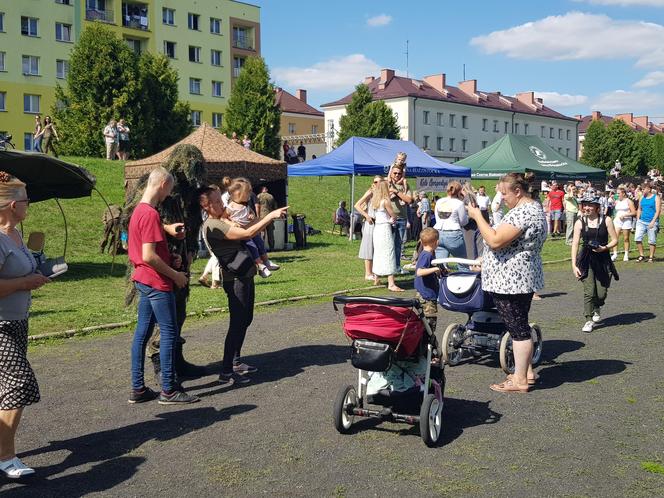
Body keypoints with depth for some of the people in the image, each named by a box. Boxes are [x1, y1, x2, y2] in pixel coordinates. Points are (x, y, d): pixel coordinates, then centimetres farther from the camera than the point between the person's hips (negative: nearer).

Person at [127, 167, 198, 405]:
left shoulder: (138, 211, 12)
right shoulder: (151, 214, -18)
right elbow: (149, 256, -23)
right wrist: (175, 274, -14)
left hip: (144, 281, 10)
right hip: (157, 281, -10)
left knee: (142, 333, 10)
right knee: (169, 332, -3)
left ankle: (138, 389, 16)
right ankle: (168, 390, 2)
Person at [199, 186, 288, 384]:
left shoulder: (223, 220, 15)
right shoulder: (212, 225, -17)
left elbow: (251, 231, 15)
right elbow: (248, 233, -23)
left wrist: (271, 217, 1)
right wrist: (270, 216, -18)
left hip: (245, 275, 10)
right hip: (235, 278, -10)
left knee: (245, 320, 17)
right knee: (237, 323, -8)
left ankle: (236, 362, 28)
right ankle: (226, 372, -3)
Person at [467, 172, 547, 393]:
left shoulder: (522, 213, -21)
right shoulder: (534, 208, 15)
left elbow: (495, 241, -26)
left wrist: (477, 216, -17)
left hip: (511, 281, -11)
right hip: (521, 280, 11)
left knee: (518, 328, -3)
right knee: (520, 326, 18)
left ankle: (520, 380, 6)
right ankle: (527, 372, 28)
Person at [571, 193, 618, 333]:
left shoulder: (606, 220, -1)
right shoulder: (580, 222, 0)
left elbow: (615, 240, 3)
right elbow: (575, 244, -2)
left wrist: (605, 247, -17)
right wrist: (574, 265, -8)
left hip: (603, 259, 0)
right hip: (586, 260, 0)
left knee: (601, 293, 3)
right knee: (589, 291, -10)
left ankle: (597, 308, 37)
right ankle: (589, 320, 2)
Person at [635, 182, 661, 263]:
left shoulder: (656, 198, -3)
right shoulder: (642, 198, 12)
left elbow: (658, 211, -9)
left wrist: (653, 222, -16)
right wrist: (638, 220, 8)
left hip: (652, 222, -4)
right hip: (641, 222, 5)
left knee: (652, 241, 1)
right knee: (637, 238, -7)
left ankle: (651, 257, 12)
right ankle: (641, 255, 4)